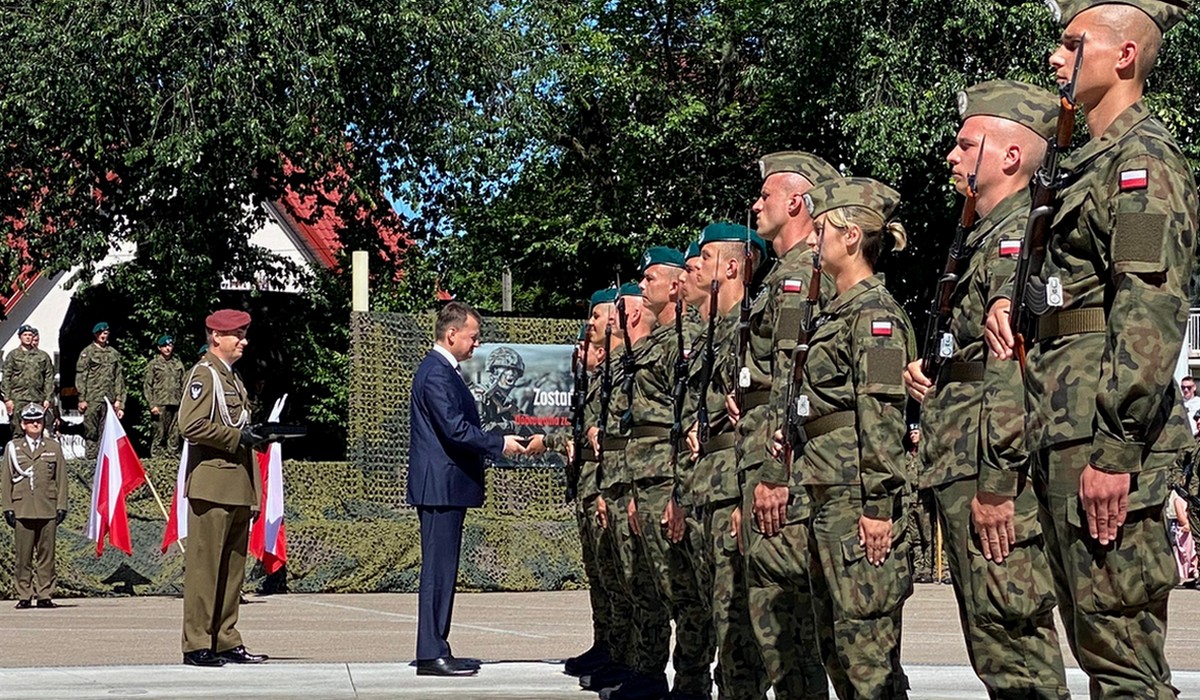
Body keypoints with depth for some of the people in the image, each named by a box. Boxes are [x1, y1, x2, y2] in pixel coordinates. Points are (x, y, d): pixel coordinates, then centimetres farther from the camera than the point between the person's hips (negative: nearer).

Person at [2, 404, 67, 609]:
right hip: (22, 510, 0)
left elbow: (61, 479, 9)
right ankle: (24, 596, 5)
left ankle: (45, 595, 6)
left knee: (46, 554, 1)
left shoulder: (53, 448, 10)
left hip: (48, 510, 0)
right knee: (23, 556, -1)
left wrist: (61, 506, 2)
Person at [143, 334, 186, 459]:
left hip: (176, 405, 3)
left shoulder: (178, 364, 16)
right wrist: (152, 405, -8)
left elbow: (183, 385, 18)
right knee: (159, 433, -5)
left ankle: (172, 455, 8)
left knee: (174, 434, 3)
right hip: (160, 405, -3)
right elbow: (146, 386, 1)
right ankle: (156, 456, -1)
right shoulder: (153, 364, 6)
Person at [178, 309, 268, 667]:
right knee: (204, 567, -6)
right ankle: (197, 645, -4)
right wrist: (237, 436, -16)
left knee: (233, 568, 10)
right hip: (212, 486, -9)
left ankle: (226, 641, 15)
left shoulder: (233, 377, 22)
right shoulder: (204, 374, -7)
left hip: (238, 487, 9)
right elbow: (191, 425, -18)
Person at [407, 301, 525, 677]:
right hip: (440, 486, -11)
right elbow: (455, 428, -22)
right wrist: (499, 444, -12)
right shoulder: (436, 373, -15)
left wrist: (496, 445, 12)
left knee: (442, 568, 12)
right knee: (438, 568, -8)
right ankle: (431, 655, -6)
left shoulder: (444, 370, 18)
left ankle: (436, 649, 16)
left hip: (447, 485, 11)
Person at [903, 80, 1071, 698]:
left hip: (992, 475, -11)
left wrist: (997, 481, -24)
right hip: (962, 469, 11)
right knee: (994, 642, 12)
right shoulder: (987, 236, 22)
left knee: (1011, 636, -10)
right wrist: (934, 372, 13)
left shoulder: (1019, 234, -11)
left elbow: (1018, 367, -21)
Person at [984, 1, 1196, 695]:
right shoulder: (1092, 161, 22)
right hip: (1063, 430, 10)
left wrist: (1114, 449, -25)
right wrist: (1010, 300, 10)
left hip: (1103, 430, -10)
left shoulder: (1144, 156, -9)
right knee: (1093, 635, 13)